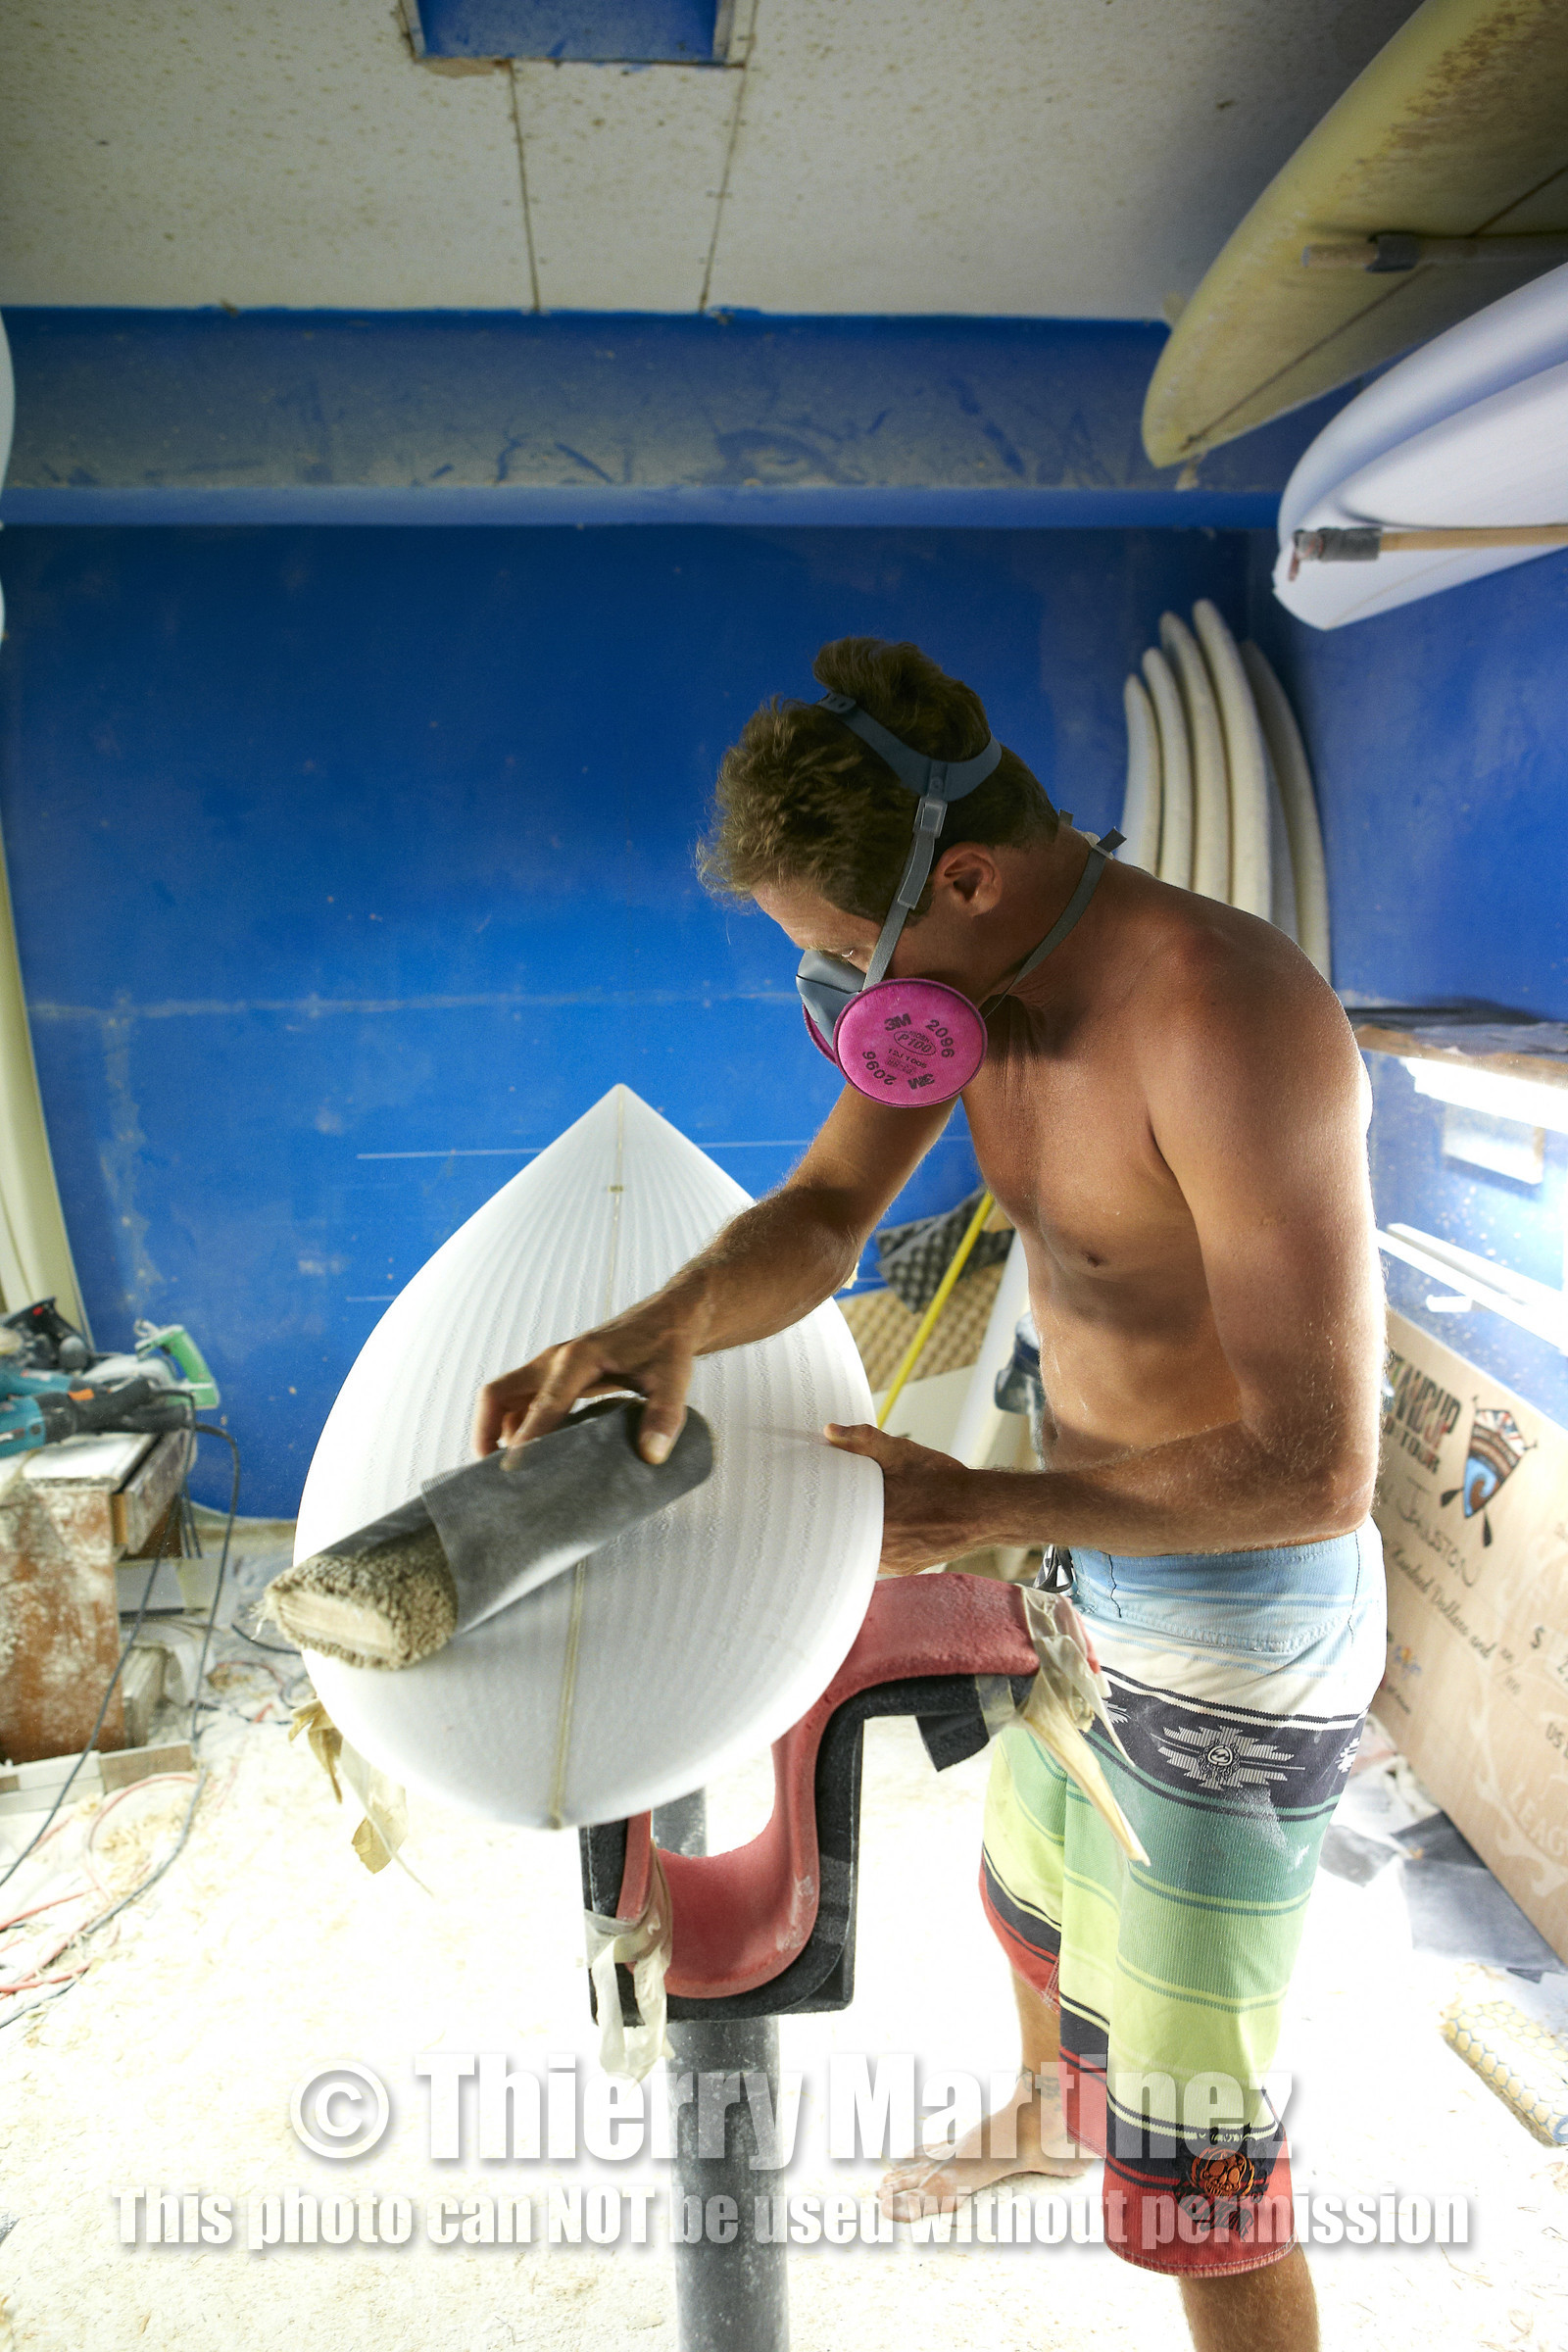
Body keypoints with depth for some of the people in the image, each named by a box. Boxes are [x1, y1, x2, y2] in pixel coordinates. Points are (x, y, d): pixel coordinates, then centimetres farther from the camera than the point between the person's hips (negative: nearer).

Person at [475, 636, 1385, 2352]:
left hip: (1243, 1623, -9)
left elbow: (1318, 1470, -31)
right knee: (1034, 1893, 34)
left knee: (1189, 2149, 8)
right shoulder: (968, 966, -6)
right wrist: (668, 1323, -29)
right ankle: (1048, 2110, 67)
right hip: (1095, 1557, 9)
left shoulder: (1222, 1019, -34)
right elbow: (821, 1215, -8)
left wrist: (984, 1510, -25)